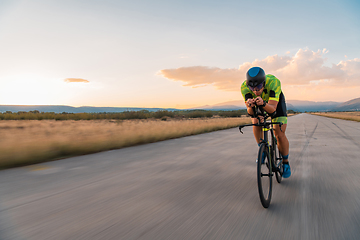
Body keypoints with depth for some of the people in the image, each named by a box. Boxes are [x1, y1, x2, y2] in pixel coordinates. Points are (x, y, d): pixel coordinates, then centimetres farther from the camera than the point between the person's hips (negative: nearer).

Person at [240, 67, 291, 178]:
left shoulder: (274, 82, -40)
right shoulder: (244, 87, -34)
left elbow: (272, 108, -43)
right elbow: (250, 112, -35)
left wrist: (263, 104, -64)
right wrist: (250, 106, -57)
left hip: (275, 101, -2)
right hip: (259, 104, 2)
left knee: (280, 134, -12)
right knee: (255, 121, -26)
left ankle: (285, 162, 11)